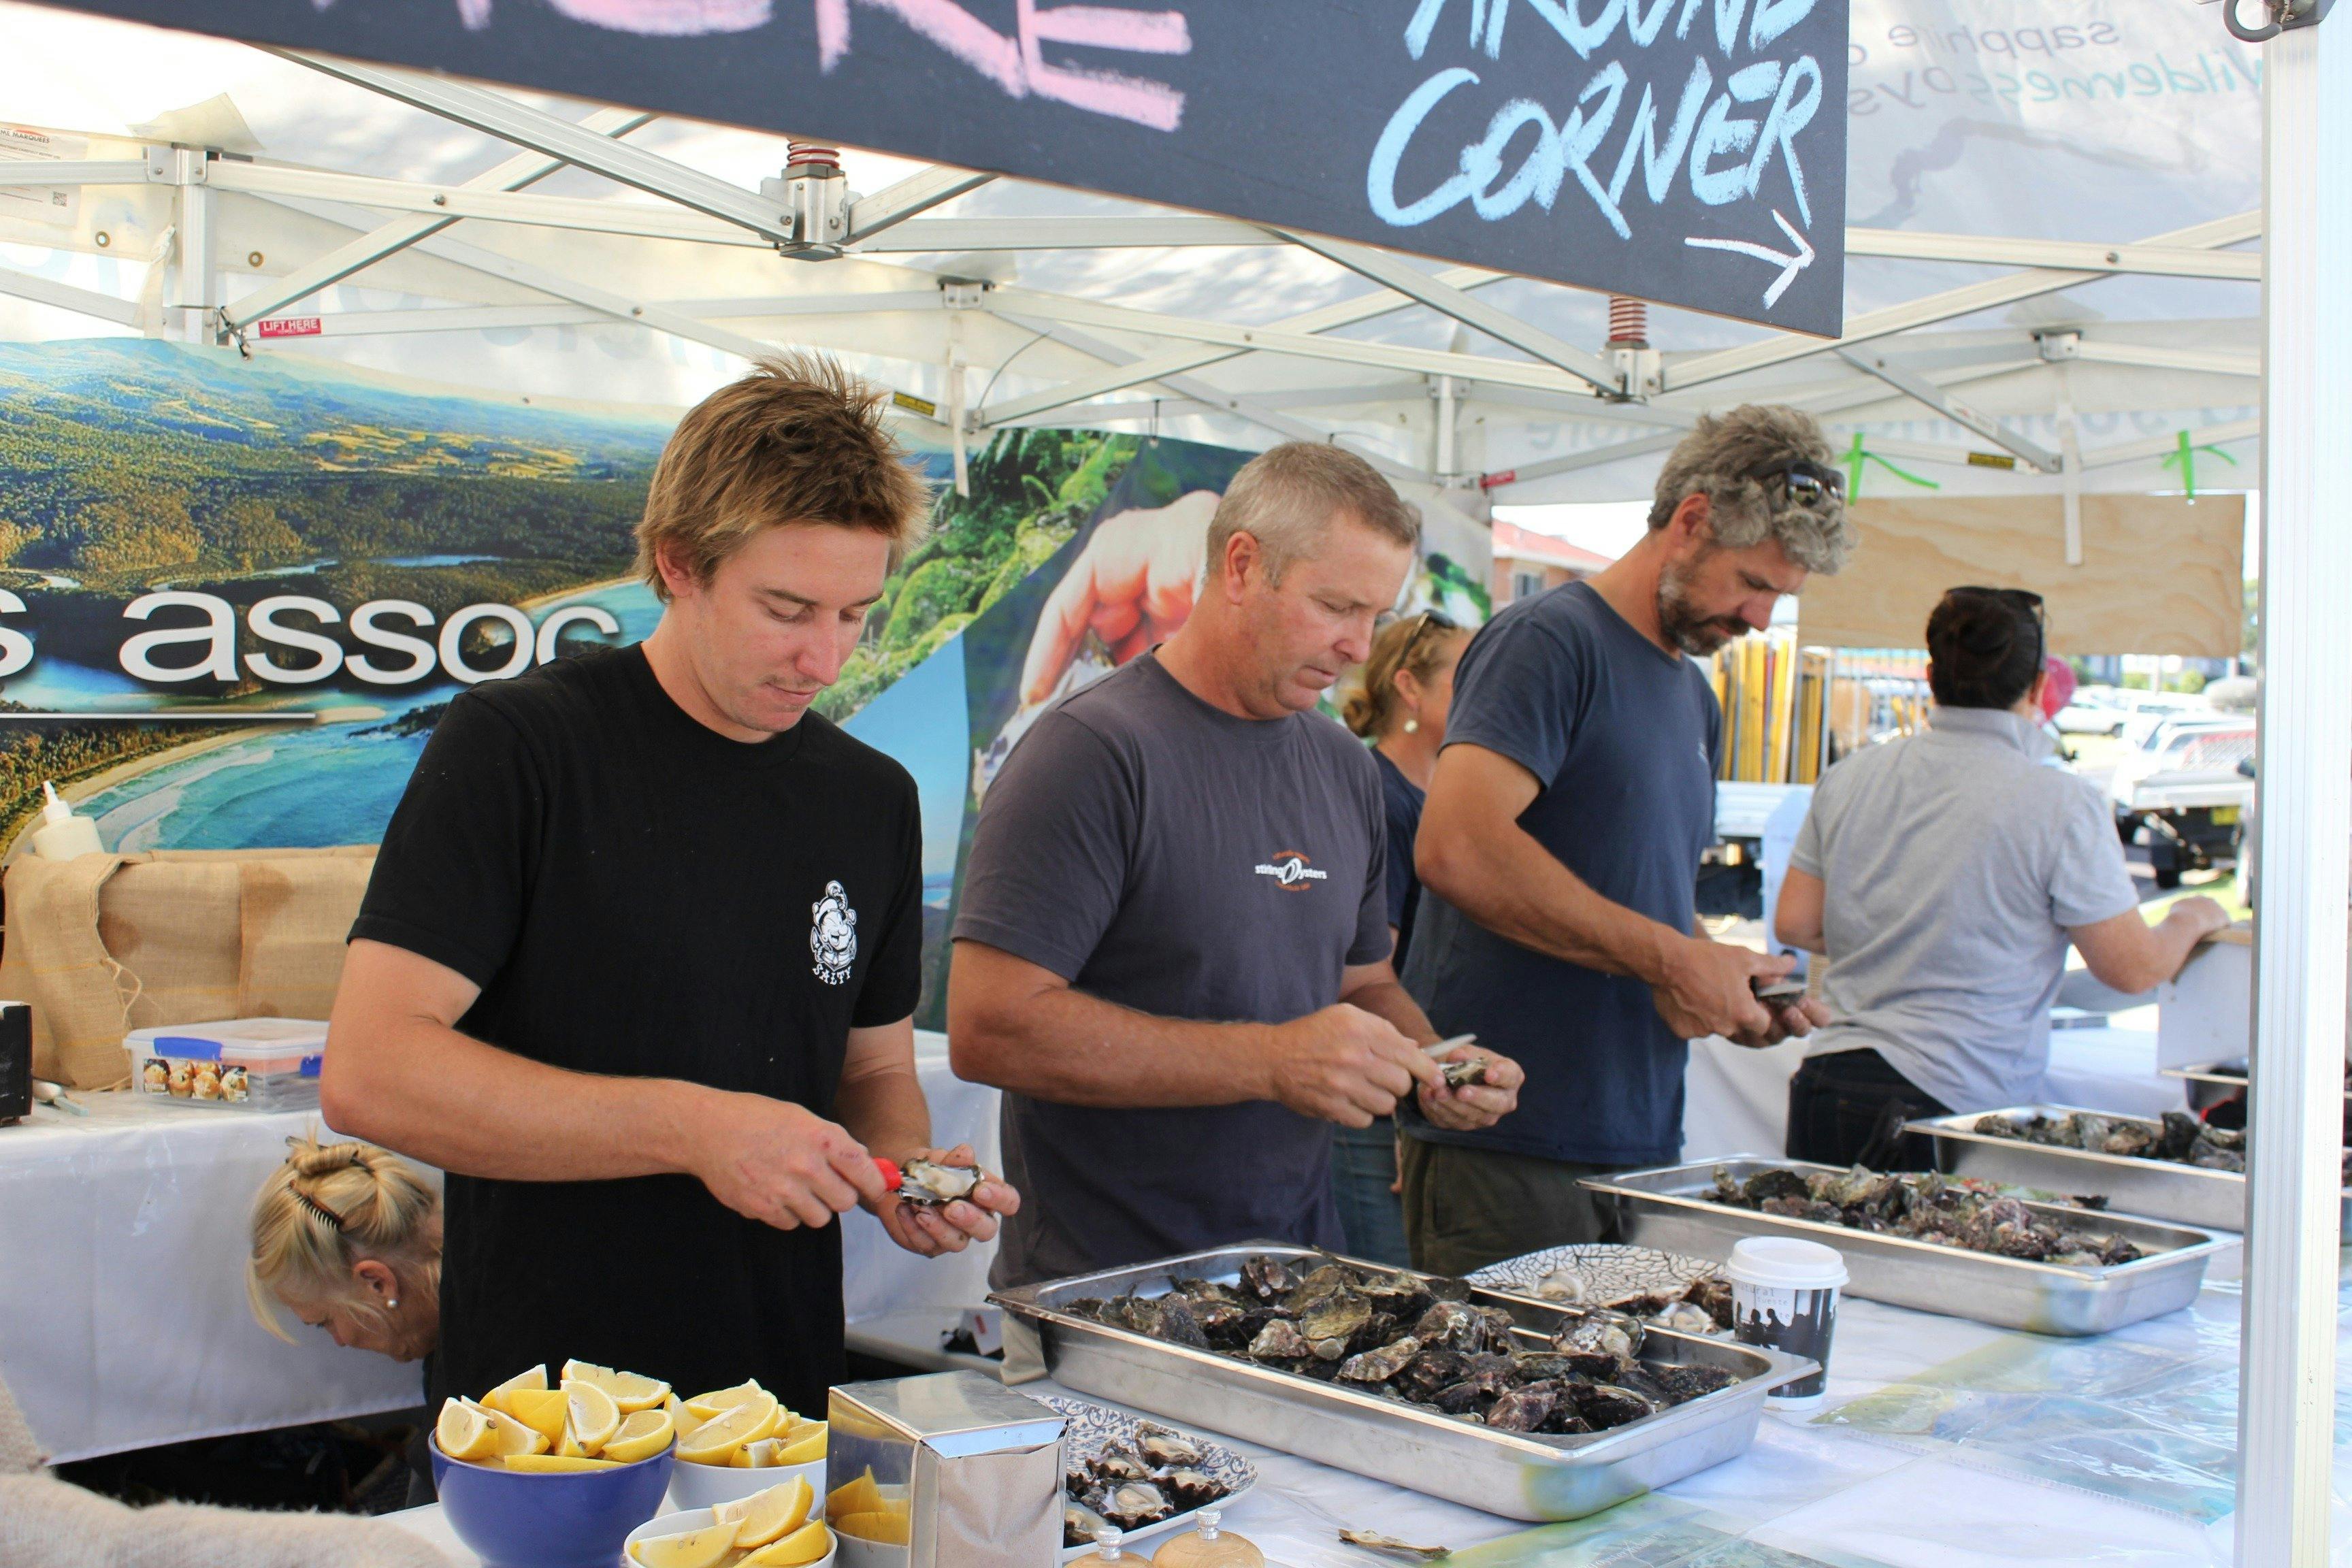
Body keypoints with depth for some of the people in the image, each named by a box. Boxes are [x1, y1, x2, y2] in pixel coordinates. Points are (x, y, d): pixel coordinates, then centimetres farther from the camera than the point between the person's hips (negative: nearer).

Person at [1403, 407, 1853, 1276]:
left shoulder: (1697, 699, 19)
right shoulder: (1550, 639, -10)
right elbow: (1456, 849, -25)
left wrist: (1732, 982, 6)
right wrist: (1670, 959, -20)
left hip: (1643, 1140, 9)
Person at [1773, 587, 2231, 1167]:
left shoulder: (1849, 776, 5)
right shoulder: (2060, 803, -9)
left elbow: (1794, 924, 12)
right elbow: (2134, 969, -3)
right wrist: (2191, 919, 18)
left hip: (1829, 1080, 5)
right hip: (1956, 1104, -5)